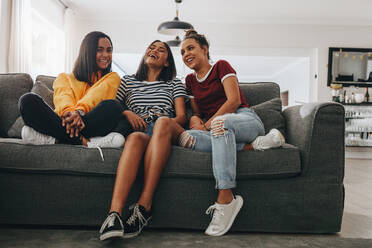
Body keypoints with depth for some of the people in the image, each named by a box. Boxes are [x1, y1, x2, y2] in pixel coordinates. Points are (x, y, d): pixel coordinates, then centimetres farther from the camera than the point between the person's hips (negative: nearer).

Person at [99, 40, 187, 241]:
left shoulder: (175, 84, 26)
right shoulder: (128, 82, 28)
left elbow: (181, 117, 13)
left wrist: (167, 123, -9)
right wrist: (127, 113, -2)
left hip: (168, 133, 0)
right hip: (137, 129, 0)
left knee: (162, 122, -38)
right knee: (135, 138, -38)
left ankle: (143, 205, -42)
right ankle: (114, 214, -53)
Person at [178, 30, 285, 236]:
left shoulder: (221, 66, 6)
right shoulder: (190, 80, 22)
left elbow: (234, 100, -7)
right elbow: (196, 112, 21)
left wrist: (209, 123, -12)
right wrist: (195, 119, -4)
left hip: (245, 119, -4)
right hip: (220, 132, 4)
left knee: (221, 121, -40)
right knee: (186, 138, -28)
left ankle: (225, 199, -44)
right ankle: (251, 145, -23)